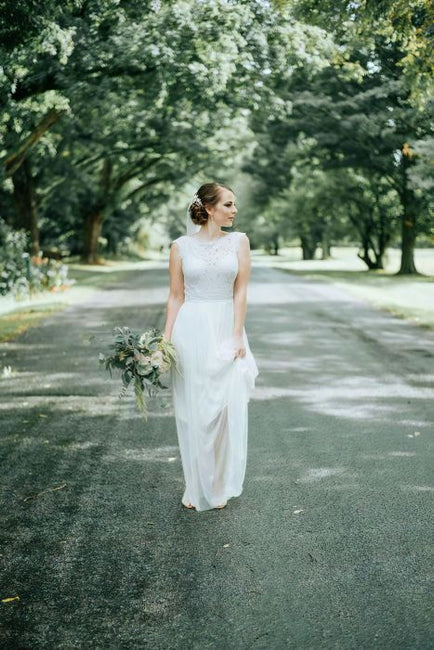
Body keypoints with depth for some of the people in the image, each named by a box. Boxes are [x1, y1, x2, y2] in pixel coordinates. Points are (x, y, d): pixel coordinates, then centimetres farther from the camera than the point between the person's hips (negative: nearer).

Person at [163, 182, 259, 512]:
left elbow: (241, 291, 0)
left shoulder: (238, 241, 4)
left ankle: (220, 488, 14)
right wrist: (166, 338, -2)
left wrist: (237, 336, -8)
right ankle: (196, 487, 19)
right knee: (192, 410, 5)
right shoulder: (181, 246, 2)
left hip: (226, 330, 1)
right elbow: (176, 295, 5)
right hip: (191, 331, 0)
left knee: (227, 407, -2)